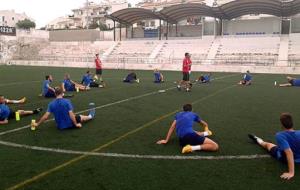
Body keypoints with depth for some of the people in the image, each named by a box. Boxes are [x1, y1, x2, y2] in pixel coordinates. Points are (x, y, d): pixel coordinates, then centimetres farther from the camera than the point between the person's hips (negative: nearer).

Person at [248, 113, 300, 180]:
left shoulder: (280, 135, -35)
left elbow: (289, 152, -41)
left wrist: (291, 172, -41)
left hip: (284, 157, -2)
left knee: (268, 144, 25)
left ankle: (259, 141, 57)